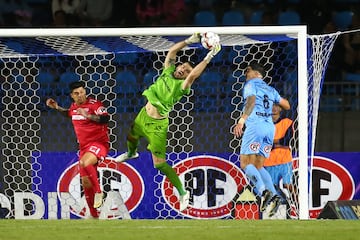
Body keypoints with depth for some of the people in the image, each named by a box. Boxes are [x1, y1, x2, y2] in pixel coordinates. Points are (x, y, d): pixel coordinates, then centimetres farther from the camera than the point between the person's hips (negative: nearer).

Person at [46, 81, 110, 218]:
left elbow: (105, 119, -25)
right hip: (84, 147, 8)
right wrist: (57, 108, 22)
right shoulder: (74, 106, 11)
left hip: (99, 143, -8)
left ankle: (98, 192, -21)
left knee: (84, 163, -38)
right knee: (86, 183, 7)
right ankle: (94, 215, 20)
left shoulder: (94, 104, -12)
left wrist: (88, 115, -33)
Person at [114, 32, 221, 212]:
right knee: (130, 137, 34)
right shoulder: (168, 72, -1)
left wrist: (209, 57, -40)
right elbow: (172, 51, -7)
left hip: (157, 124, -7)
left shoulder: (181, 86, -18)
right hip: (143, 115, 7)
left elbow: (193, 75, -36)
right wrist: (190, 41, -17)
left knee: (159, 164, -9)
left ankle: (182, 192, 1)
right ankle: (131, 153, 71)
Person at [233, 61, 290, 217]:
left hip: (255, 125, -7)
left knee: (246, 164, -9)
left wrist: (242, 120, -28)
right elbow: (286, 106, 28)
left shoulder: (251, 84, 5)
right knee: (258, 166, 11)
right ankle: (274, 195, -10)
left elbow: (251, 101, -14)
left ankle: (263, 191, -32)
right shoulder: (270, 90, 24)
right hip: (269, 127, 7)